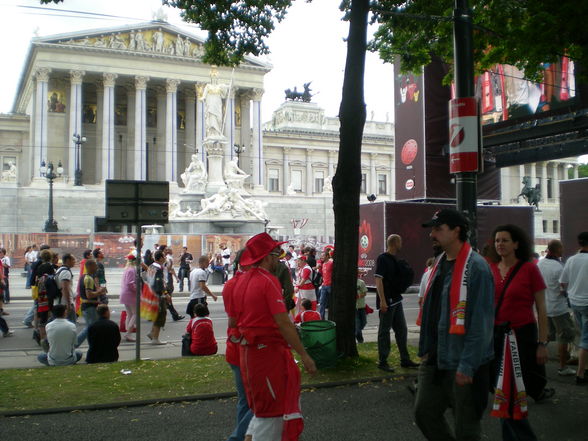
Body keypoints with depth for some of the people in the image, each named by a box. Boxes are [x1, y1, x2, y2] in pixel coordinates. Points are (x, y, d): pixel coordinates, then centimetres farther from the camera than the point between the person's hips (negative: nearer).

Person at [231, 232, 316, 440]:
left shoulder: (241, 281, 9)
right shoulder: (268, 281, -16)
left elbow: (232, 321, 13)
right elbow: (284, 323, -22)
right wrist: (304, 355, -18)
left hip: (248, 351, 8)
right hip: (268, 351, -8)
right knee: (270, 409, 4)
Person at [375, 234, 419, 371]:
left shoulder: (395, 260, 14)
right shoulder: (382, 258, -12)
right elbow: (378, 280, -18)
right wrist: (382, 301, -23)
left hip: (396, 300, 9)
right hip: (387, 302, -9)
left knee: (402, 330, 13)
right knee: (384, 331, -2)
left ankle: (405, 360, 23)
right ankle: (382, 362, 6)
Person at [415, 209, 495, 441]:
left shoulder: (476, 267, -16)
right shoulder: (440, 264, 10)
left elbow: (480, 322, -20)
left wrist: (467, 365, -21)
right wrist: (426, 349, 15)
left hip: (463, 363, -8)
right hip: (435, 359, 8)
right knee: (424, 413, 12)